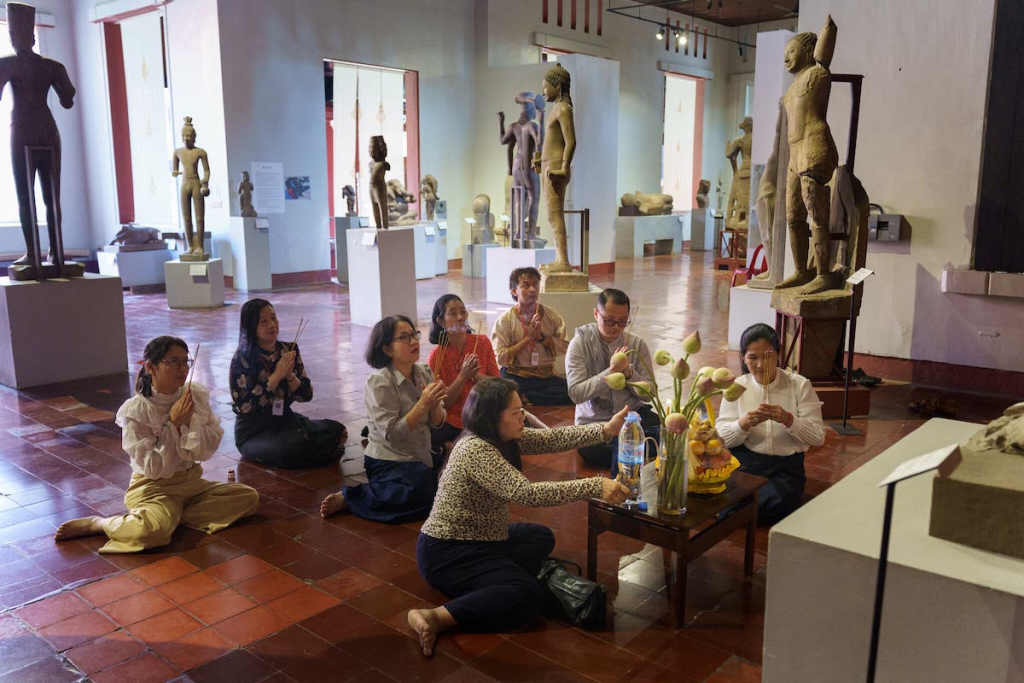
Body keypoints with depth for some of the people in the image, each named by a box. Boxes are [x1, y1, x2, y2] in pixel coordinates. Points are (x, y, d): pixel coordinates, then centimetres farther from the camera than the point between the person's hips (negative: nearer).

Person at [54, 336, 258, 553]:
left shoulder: (196, 396, -3)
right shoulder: (136, 410, -15)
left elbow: (208, 449, -5)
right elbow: (154, 468, -17)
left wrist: (189, 421, -21)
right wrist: (173, 423, -21)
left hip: (191, 482, 5)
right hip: (153, 487, -5)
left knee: (249, 496, -13)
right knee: (153, 531, -36)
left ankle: (174, 515, -9)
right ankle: (96, 523, -5)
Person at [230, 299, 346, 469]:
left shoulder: (289, 350, 3)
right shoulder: (243, 360, -11)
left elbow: (306, 395, 4)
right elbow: (243, 406, -19)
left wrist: (290, 375, -16)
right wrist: (277, 375, -20)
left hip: (286, 419, 5)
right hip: (253, 432, -5)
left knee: (337, 431, -16)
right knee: (293, 449, -34)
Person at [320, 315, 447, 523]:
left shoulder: (424, 372, 3)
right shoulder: (379, 383, -15)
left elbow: (437, 423, 3)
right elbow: (392, 434, -21)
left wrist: (435, 403, -19)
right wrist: (423, 404, -26)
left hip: (421, 456, 8)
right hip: (388, 462, -8)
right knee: (426, 496, -26)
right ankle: (349, 498, -11)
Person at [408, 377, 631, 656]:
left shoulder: (500, 436, 1)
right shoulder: (476, 450, -27)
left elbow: (551, 439, 1)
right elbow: (528, 493, -36)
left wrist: (605, 430, -10)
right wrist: (596, 487, -36)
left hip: (475, 538, 10)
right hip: (446, 553, -10)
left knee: (541, 537, 19)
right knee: (529, 595, -21)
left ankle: (488, 585, 0)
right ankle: (435, 618, -23)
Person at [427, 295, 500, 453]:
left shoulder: (482, 342, -3)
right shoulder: (436, 356, -10)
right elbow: (442, 403, -10)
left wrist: (476, 375, -21)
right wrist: (463, 376, -24)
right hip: (452, 422, -2)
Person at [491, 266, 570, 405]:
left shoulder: (552, 315, 9)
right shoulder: (504, 320, 1)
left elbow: (565, 346, 2)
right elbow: (500, 358, -8)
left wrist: (541, 336, -11)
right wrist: (528, 338, -12)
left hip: (546, 376, 4)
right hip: (516, 376, -4)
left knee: (570, 392, -27)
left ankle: (522, 397, -14)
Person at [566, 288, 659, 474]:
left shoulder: (637, 344, 5)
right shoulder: (580, 344, -3)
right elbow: (575, 393, -13)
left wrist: (628, 372, -14)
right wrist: (611, 371, -21)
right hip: (593, 422, -3)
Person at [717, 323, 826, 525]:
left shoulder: (800, 385, -1)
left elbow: (818, 436, -4)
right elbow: (722, 437, -1)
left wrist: (788, 420, -22)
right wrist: (744, 423, -21)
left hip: (786, 465, 0)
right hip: (744, 461, 0)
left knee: (777, 503, -30)